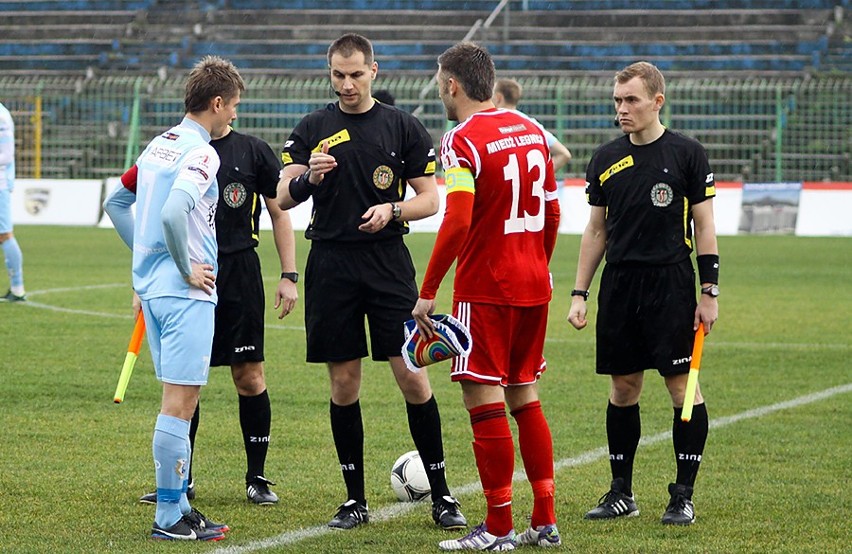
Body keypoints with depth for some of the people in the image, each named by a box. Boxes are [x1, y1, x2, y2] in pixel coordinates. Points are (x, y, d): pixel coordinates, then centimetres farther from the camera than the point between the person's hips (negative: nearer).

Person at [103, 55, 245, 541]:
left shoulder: (160, 145, 13)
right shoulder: (201, 152, -14)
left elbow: (116, 203, 21)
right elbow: (172, 213, -29)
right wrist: (187, 268, -17)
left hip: (154, 286, 9)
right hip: (186, 295, -9)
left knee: (180, 400, 15)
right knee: (180, 403, -6)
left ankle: (177, 504, 19)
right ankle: (170, 518, -3)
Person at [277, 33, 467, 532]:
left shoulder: (403, 127, 4)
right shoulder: (313, 129, 7)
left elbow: (430, 199, 5)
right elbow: (284, 199, 1)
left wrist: (392, 210, -15)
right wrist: (309, 177, -20)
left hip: (388, 262, -1)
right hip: (331, 265, 1)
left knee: (413, 378, -6)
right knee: (344, 383, 4)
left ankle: (441, 495, 3)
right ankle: (355, 500, 12)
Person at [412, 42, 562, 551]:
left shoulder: (462, 140, -13)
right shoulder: (532, 130, 10)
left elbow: (457, 222, -22)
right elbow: (552, 214, 16)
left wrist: (428, 292, -18)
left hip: (485, 290, -8)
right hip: (534, 286, 8)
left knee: (485, 401, -3)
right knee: (525, 398, 14)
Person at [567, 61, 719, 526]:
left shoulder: (686, 154, -2)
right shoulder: (606, 159, 9)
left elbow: (704, 226, 0)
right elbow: (596, 230, 14)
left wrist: (709, 293, -5)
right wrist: (579, 294, 9)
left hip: (671, 284, -4)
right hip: (618, 287, 4)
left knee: (682, 387, -4)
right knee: (622, 388, 7)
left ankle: (683, 496, 2)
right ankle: (621, 493, 16)